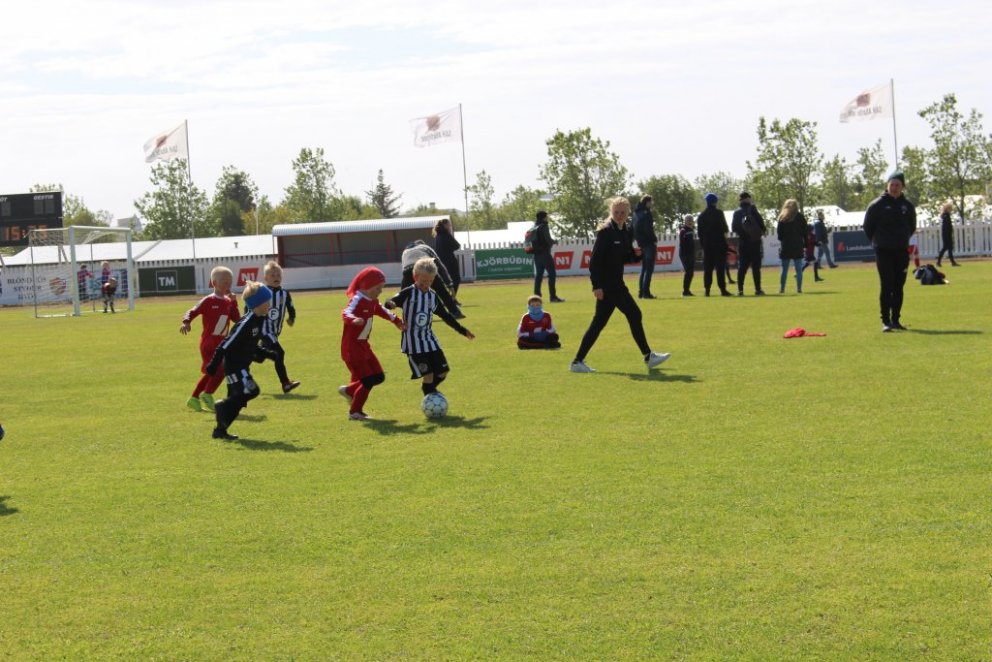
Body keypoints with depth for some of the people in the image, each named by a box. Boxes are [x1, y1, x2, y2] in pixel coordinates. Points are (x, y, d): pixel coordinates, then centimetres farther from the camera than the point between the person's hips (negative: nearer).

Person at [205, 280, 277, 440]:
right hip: (234, 366, -9)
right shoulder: (246, 323, -22)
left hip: (241, 366, 9)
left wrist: (267, 353, 10)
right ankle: (222, 407, -7)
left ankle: (220, 430, 16)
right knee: (251, 391, -18)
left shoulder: (260, 320, 6)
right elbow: (226, 344, -21)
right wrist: (213, 365, -20)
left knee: (236, 399, 10)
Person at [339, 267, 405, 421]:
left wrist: (396, 320, 40)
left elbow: (381, 310, 30)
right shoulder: (357, 300, -20)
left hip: (363, 346, 9)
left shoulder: (372, 301, 8)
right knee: (368, 381, -9)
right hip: (351, 348, -9)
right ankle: (355, 412, 5)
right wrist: (354, 320, -61)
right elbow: (346, 313, -39)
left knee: (378, 377, 10)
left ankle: (349, 390, 26)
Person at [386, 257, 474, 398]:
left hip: (429, 339, 6)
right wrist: (391, 304, -44)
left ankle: (429, 389, 31)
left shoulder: (433, 296, 8)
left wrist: (462, 330, 18)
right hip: (414, 342, -6)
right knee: (428, 373, -10)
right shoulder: (408, 294, -9)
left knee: (443, 371, 5)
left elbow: (445, 315, 17)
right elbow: (390, 303, -19)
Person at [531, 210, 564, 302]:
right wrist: (554, 242, 4)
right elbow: (548, 240, -18)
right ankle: (553, 296, -9)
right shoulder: (543, 227, -11)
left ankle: (536, 296, 8)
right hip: (545, 253, -8)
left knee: (538, 275, 10)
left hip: (537, 254, 8)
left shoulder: (534, 227, 13)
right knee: (552, 274, -5)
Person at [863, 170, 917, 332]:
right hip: (883, 252, -4)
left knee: (898, 287, 7)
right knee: (886, 286, -8)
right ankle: (886, 321, -6)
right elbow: (868, 227, 3)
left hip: (902, 252, 4)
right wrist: (877, 242, 7)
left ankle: (896, 319, 15)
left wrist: (903, 240, 13)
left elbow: (912, 227, 19)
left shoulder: (907, 206, 5)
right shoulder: (877, 205, -6)